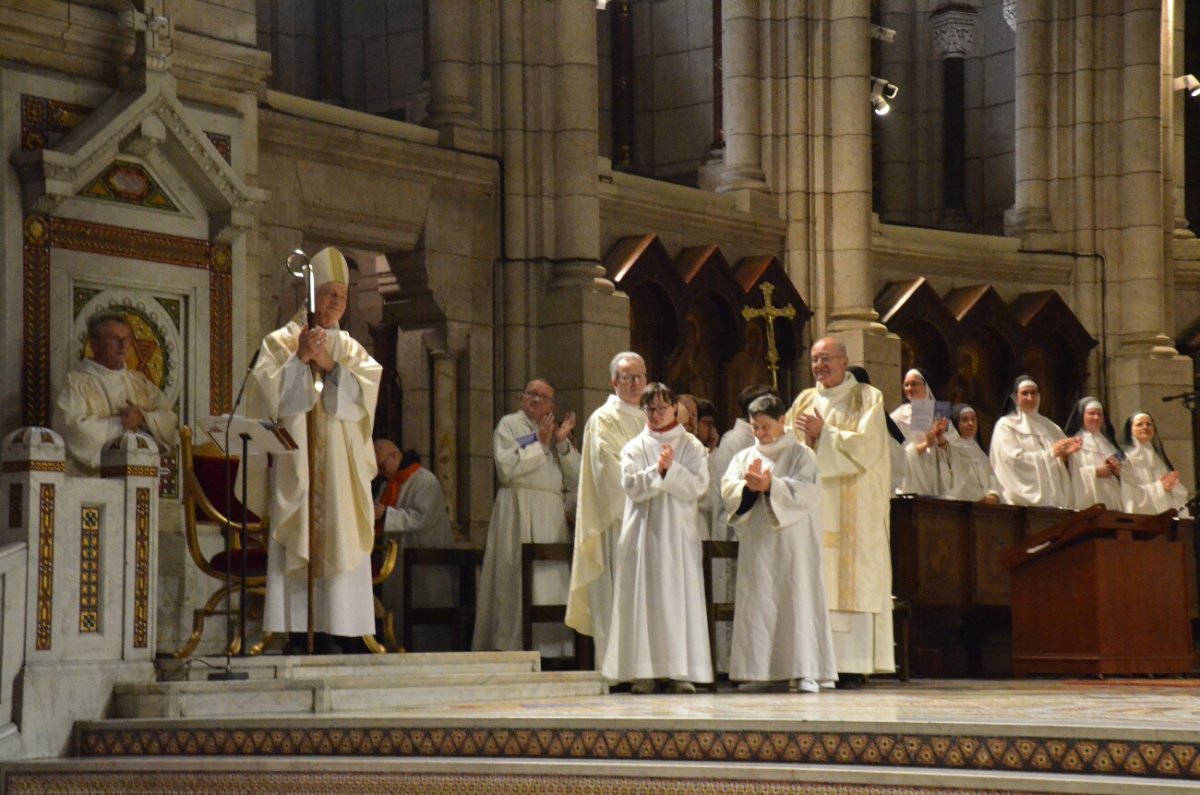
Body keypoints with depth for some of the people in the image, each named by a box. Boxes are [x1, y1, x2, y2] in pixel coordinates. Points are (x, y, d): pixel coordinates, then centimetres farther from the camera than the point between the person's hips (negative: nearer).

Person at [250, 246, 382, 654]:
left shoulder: (351, 348, 19)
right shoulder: (280, 341, 8)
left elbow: (367, 387, 1)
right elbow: (269, 389, -6)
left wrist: (330, 365, -8)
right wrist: (300, 359, -13)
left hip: (341, 464, 3)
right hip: (296, 459, -3)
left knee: (338, 540, -3)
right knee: (298, 541, -9)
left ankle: (331, 632, -3)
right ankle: (296, 633, -10)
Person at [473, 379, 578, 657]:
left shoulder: (555, 431, 21)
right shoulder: (509, 425, 6)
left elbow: (575, 478, 11)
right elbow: (506, 467, -10)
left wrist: (562, 443, 0)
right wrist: (539, 444, -7)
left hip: (552, 517, 5)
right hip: (517, 513, -5)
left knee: (552, 581, -2)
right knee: (519, 581, -10)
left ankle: (552, 648, -3)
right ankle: (512, 645, -9)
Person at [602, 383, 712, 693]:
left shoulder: (692, 446, 9)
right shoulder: (634, 448, 9)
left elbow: (698, 486, -3)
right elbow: (631, 486, -4)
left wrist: (671, 470, -14)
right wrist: (658, 472, -16)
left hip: (679, 531, 0)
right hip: (644, 531, 0)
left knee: (680, 596, -4)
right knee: (644, 597, -3)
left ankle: (681, 671, -4)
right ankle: (644, 672, -2)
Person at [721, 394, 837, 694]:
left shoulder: (800, 454, 3)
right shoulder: (744, 456, 14)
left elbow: (807, 490, -12)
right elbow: (727, 487, 1)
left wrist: (771, 486, -23)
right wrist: (749, 487, -19)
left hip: (791, 540, -4)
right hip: (756, 542, 4)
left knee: (797, 599, -5)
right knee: (757, 603, 1)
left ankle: (805, 671, -5)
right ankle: (762, 671, 4)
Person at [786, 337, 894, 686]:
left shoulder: (868, 398, 5)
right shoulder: (804, 401, 18)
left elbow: (866, 445, -8)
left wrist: (823, 434, -9)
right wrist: (802, 438, -11)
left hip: (853, 508, -4)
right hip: (812, 504, 4)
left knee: (851, 579, -8)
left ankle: (853, 665, -8)